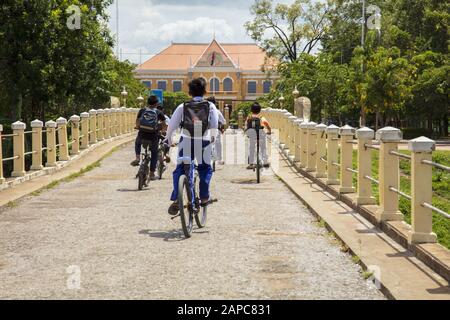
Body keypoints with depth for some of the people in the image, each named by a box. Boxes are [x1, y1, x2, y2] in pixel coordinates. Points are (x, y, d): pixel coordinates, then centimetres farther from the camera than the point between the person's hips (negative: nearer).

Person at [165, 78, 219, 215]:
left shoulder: (183, 107, 6)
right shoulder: (210, 106, 5)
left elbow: (172, 125, 2)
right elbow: (215, 125, 1)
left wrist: (168, 140, 16)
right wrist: (213, 136, 21)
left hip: (186, 141, 0)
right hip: (204, 142, 0)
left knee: (180, 170, 7)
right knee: (205, 168, 22)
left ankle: (176, 199, -9)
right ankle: (204, 197, 16)